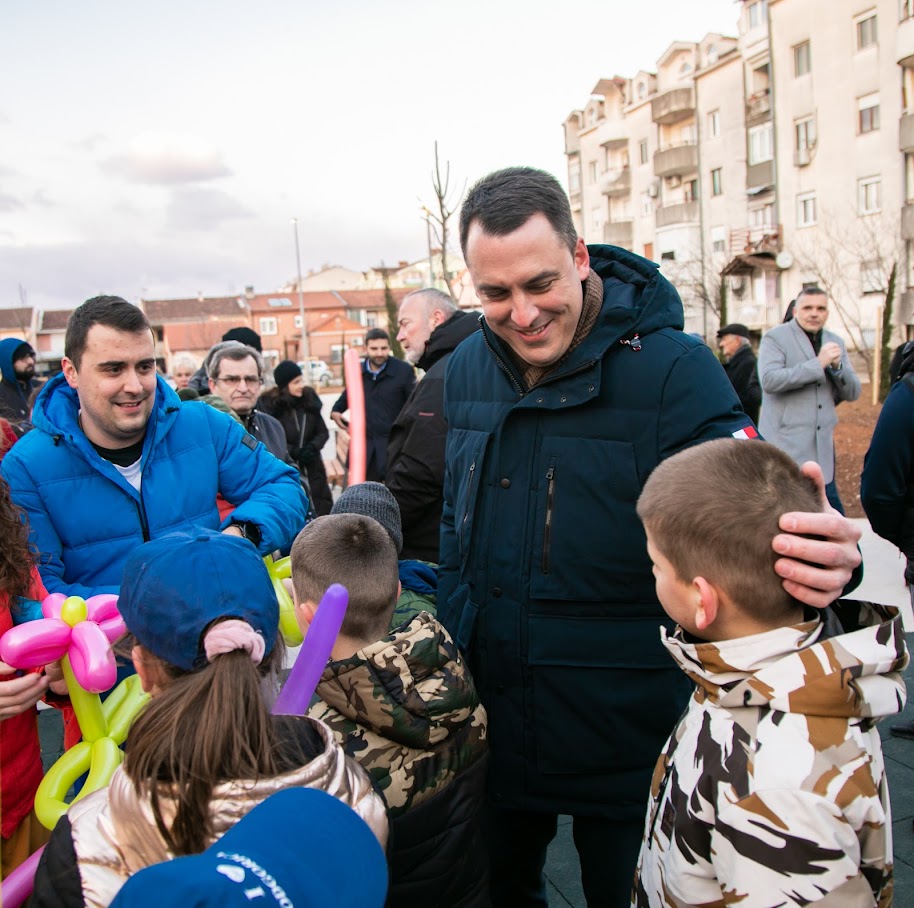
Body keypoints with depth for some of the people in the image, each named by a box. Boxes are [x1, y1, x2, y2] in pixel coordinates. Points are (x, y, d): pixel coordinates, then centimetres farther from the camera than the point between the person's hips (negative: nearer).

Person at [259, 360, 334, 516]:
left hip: (311, 467, 4)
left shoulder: (310, 398, 2)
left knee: (324, 509, 7)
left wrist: (312, 447, -12)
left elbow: (323, 432, 7)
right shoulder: (268, 403, -10)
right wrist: (293, 452, -20)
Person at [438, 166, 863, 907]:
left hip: (627, 735, -4)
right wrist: (450, 643, 10)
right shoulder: (469, 369, -2)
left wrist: (827, 551, -42)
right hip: (495, 722, 5)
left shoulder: (671, 368, -18)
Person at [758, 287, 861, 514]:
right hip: (785, 446, -6)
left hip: (822, 447, 6)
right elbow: (769, 380, -20)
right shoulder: (775, 338, -3)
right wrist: (818, 363, -21)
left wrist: (837, 366, -8)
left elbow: (853, 393, 11)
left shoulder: (835, 342, 16)